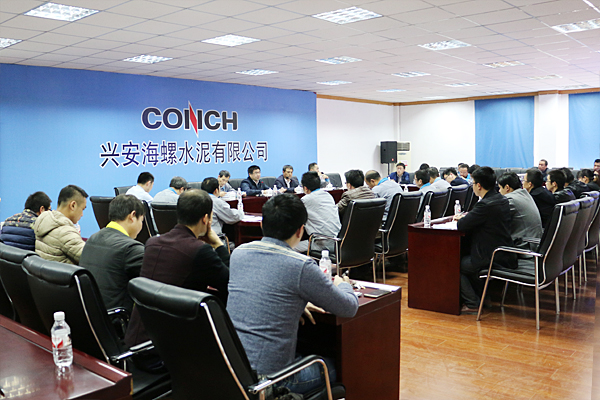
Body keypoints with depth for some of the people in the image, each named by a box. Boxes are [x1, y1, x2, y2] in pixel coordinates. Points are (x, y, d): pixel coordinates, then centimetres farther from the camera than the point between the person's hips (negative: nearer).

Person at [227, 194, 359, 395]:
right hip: (267, 375, -6)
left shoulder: (239, 252, 2)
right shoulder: (301, 266, -17)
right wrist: (342, 285, 17)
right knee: (334, 367, 19)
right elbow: (350, 308, -4)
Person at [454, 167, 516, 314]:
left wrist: (460, 219, 2)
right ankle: (480, 296, 31)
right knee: (467, 259, 27)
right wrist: (466, 216, 11)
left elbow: (461, 226, -19)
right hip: (506, 256, 9)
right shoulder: (502, 200, 6)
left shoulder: (486, 205, -24)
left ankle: (473, 304, 6)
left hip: (493, 259, -9)